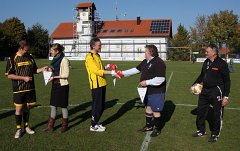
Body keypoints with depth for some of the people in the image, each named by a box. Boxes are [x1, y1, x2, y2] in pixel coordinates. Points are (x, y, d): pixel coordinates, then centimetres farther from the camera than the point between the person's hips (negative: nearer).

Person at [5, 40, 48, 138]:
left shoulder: (30, 58, 7)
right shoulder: (12, 59, -6)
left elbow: (34, 70, 17)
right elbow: (9, 75, -9)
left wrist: (42, 69, -3)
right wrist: (24, 78, -16)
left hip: (30, 88, 4)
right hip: (18, 89, -4)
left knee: (27, 108, 11)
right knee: (19, 108, 1)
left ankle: (26, 126, 26)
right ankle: (19, 129, 16)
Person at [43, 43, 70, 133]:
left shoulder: (64, 60, -14)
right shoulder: (55, 59, 10)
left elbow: (66, 75, -16)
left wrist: (54, 77, -18)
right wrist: (52, 70, 2)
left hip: (62, 85, -8)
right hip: (55, 85, 8)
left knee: (63, 106, 5)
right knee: (53, 106, 11)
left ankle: (64, 125, 22)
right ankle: (50, 126, 21)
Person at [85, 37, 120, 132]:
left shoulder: (97, 55, 15)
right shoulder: (89, 57, -14)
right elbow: (97, 71, -21)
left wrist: (107, 66, 5)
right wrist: (111, 73, -21)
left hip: (102, 84, 9)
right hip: (96, 85, -9)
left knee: (101, 106, 14)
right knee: (97, 106, 0)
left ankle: (96, 123, 29)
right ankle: (93, 126, 14)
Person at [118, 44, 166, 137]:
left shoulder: (159, 63, -21)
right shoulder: (145, 62, 9)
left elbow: (160, 79, -27)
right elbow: (135, 70, 16)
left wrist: (147, 82, -24)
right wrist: (123, 73, 13)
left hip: (156, 92, -9)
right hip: (147, 91, 9)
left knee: (156, 111, 2)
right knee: (148, 108, 20)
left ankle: (157, 129, 20)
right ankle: (149, 126, 37)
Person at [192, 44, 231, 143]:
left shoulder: (221, 63, -14)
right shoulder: (206, 62, 7)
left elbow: (227, 81, -12)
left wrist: (226, 96, -15)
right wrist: (195, 84, 11)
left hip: (216, 92, -7)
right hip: (205, 91, 7)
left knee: (217, 114, 6)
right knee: (200, 111, 14)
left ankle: (215, 135, 25)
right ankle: (201, 131, 33)